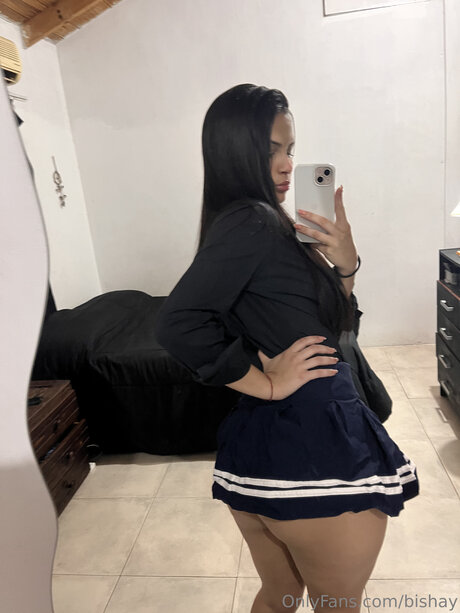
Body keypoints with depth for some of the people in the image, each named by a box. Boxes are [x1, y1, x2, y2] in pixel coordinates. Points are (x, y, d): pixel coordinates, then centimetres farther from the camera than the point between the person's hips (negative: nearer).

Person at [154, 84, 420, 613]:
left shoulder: (243, 221, 13)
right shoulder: (253, 220, -15)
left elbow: (321, 317, 15)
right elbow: (177, 323, -28)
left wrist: (344, 265, -3)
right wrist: (268, 383, -18)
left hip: (255, 448, 9)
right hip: (312, 448, -8)